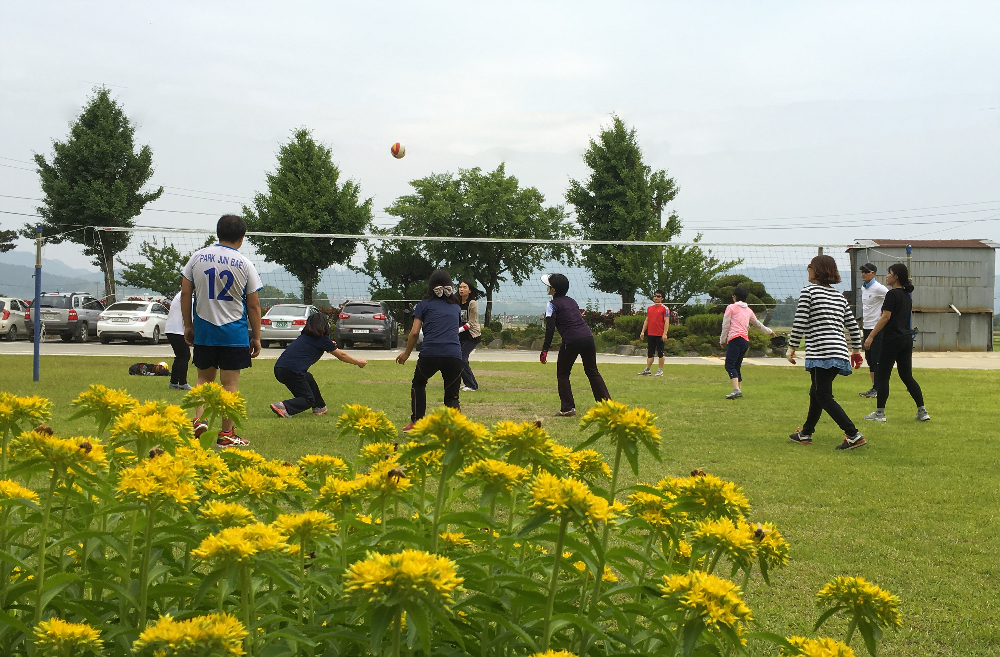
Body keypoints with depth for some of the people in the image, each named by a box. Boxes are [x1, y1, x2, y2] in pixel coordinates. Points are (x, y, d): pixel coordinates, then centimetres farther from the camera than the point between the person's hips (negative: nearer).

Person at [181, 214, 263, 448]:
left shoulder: (197, 257, 1)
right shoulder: (244, 264, -6)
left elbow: (185, 293, 4)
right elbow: (253, 305, -2)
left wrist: (188, 325, 14)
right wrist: (257, 338, 6)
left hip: (203, 330, 3)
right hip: (234, 332, -2)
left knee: (204, 378, 18)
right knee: (230, 383, 3)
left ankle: (199, 419, 0)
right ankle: (226, 435, 6)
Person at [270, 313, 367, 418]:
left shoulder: (304, 336, 20)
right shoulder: (322, 339, 1)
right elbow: (341, 355, 13)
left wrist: (329, 346, 38)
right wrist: (358, 362, 26)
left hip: (278, 369, 8)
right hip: (291, 372, -8)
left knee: (308, 378, 31)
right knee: (308, 400, 4)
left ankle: (319, 407, 35)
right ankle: (283, 407, -17)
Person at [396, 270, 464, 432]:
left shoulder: (425, 304, 11)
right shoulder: (456, 307, 21)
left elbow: (414, 332, 5)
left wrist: (406, 353, 18)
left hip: (430, 353, -2)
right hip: (454, 355, 2)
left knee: (418, 383, 25)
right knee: (452, 395, 11)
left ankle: (415, 422, 20)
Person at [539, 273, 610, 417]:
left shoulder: (553, 304, 1)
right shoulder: (571, 301, 21)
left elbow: (550, 329, -9)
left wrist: (544, 351, -10)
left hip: (571, 341, -6)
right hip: (588, 337, 6)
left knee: (562, 374, 9)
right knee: (593, 372, 17)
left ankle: (568, 408, 3)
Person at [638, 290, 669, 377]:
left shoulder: (665, 308, -4)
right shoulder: (649, 308, 15)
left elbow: (666, 321, -9)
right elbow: (646, 320, 19)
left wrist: (665, 333, -17)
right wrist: (643, 331, 12)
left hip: (660, 335, -6)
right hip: (650, 334, 6)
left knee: (660, 353, 1)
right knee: (649, 353, 7)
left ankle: (660, 370, 7)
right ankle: (647, 370, 9)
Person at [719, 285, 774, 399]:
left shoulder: (731, 307, 5)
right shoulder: (749, 310, 22)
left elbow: (726, 326, 2)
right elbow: (758, 324, 36)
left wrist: (722, 340, 13)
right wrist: (769, 331, 53)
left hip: (735, 339, -7)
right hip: (746, 341, 7)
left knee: (730, 365, -17)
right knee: (737, 367, 14)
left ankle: (736, 390, -33)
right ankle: (739, 391, 10)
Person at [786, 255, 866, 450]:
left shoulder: (808, 291, -3)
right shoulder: (839, 296, 17)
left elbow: (799, 323, -8)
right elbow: (853, 325, 17)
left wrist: (791, 347, 1)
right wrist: (856, 350, 26)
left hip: (821, 353, -8)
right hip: (839, 352, 8)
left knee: (823, 396, -6)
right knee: (816, 392, 20)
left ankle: (854, 435, -15)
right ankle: (805, 434, 30)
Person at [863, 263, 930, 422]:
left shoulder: (892, 294, -11)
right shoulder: (907, 296, 15)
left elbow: (885, 318, -16)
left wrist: (871, 336, -14)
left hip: (893, 340, -8)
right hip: (907, 339, 8)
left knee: (882, 376, 0)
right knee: (907, 377, 12)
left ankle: (879, 413, 2)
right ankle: (922, 411, 9)